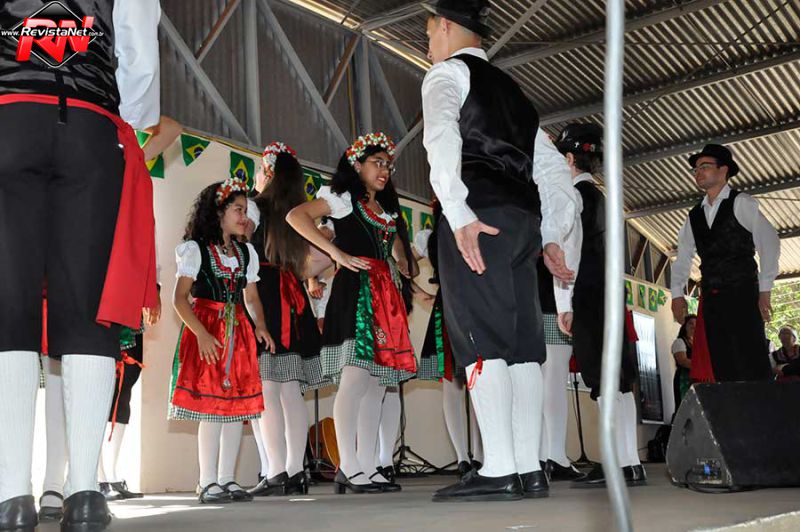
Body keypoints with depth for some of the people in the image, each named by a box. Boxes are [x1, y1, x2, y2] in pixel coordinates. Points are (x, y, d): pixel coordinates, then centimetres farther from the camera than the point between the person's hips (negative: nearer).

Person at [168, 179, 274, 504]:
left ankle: (227, 478, 10)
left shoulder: (246, 252, 16)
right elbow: (180, 298, -7)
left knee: (237, 404, 3)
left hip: (238, 331, 6)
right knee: (211, 405, -9)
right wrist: (201, 334, -20)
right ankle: (208, 482, -1)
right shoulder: (195, 248, 0)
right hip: (206, 332, -6)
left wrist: (260, 326, -3)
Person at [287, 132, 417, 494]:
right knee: (355, 377, -14)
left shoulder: (387, 210, 25)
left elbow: (397, 247, 34)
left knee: (376, 382, 4)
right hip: (355, 291, -8)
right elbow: (296, 216, -10)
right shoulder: (342, 198, 4)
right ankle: (348, 467, -12)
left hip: (385, 295, 8)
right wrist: (336, 252, -15)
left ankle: (367, 467, 8)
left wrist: (404, 266, 11)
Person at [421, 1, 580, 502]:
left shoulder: (448, 72, 7)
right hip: (524, 218, 8)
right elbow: (554, 166, 25)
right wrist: (552, 236, 22)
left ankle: (498, 471, -14)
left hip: (480, 218, -7)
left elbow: (443, 135, -15)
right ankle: (529, 470, 3)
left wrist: (458, 213, -23)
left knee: (482, 339, -11)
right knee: (521, 343, 3)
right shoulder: (510, 88, 30)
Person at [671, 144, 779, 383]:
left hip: (742, 295, -5)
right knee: (719, 366, 0)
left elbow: (769, 242, -6)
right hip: (710, 299, 5)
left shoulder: (741, 203, 0)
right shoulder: (695, 215, 16)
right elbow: (683, 257, 17)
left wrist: (764, 290, -12)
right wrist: (677, 294, 6)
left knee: (750, 365, -10)